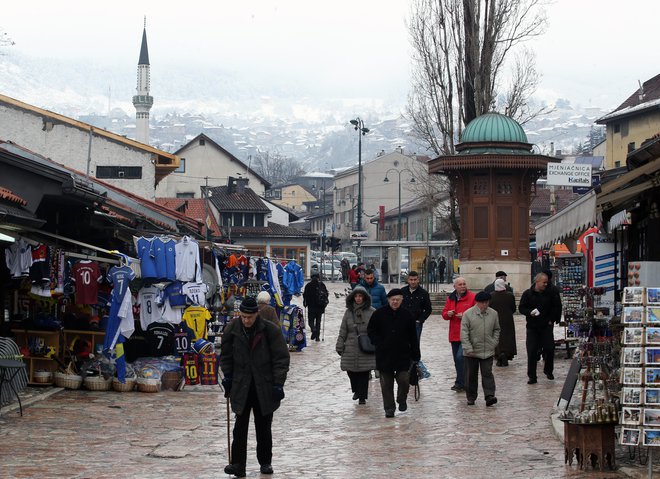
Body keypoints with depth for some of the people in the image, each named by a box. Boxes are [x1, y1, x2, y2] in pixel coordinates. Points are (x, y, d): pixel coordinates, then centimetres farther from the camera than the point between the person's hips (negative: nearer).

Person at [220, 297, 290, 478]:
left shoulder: (270, 330, -10)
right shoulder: (232, 330, -3)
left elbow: (281, 358, -6)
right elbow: (226, 355, 13)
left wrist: (278, 383, -10)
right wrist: (227, 377, 10)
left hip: (265, 387, -1)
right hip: (241, 386, 1)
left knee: (264, 426, 9)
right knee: (240, 426, -4)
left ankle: (265, 462, 23)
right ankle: (238, 464, -3)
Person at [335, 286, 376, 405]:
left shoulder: (372, 312, 0)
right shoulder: (348, 312, 8)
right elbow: (343, 331, 10)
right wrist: (340, 346, 7)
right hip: (351, 348, 3)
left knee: (364, 372, -1)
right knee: (351, 371, 4)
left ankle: (362, 396, 10)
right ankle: (357, 390, 29)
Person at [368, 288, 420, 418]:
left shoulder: (407, 315, 1)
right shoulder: (379, 313, -1)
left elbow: (413, 337, 5)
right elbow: (371, 330, 9)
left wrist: (415, 355, 3)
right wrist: (378, 343, -4)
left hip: (403, 355, 0)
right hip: (384, 355, 0)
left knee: (404, 379, -9)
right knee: (386, 383, 4)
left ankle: (402, 400, 19)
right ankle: (389, 408, 14)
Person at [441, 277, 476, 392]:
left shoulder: (472, 297, -4)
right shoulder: (450, 298, 11)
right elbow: (444, 314, 18)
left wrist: (465, 316, -18)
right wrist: (448, 314, -6)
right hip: (454, 335, 6)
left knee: (460, 357, -18)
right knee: (457, 360, 10)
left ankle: (460, 383, -12)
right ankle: (463, 384, 21)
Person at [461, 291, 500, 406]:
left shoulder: (493, 314, 3)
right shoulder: (468, 314, -8)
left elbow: (496, 330, 16)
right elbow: (464, 333, -10)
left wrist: (494, 343, 3)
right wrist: (468, 348, -16)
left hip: (488, 351, 2)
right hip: (471, 352, -1)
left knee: (487, 374, -5)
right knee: (471, 375, 8)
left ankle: (489, 396, -9)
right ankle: (471, 397, 18)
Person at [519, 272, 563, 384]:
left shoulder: (550, 293, 2)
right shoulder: (527, 294, -2)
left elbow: (557, 307, 12)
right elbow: (521, 308, 1)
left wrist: (553, 319, 4)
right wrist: (530, 312, -18)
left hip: (546, 326, 1)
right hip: (532, 327, -1)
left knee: (549, 349, -1)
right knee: (532, 352, -4)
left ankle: (548, 371, 22)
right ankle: (532, 376, 1)